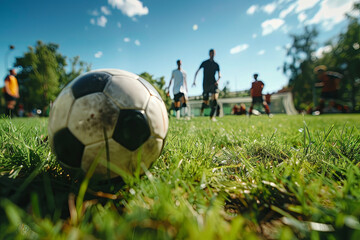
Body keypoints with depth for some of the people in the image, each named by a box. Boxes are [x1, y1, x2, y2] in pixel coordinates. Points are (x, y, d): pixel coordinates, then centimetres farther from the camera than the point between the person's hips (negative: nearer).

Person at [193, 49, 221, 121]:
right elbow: (197, 72, 9)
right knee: (206, 103, -2)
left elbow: (219, 75, 5)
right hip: (205, 84, -1)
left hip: (213, 83, 2)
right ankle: (202, 108, 34)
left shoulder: (216, 64, 12)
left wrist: (218, 80, -16)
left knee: (215, 99, -20)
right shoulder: (204, 63, 7)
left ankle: (212, 116, -15)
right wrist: (194, 81, 2)